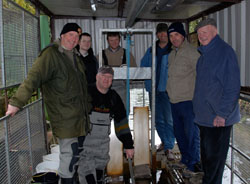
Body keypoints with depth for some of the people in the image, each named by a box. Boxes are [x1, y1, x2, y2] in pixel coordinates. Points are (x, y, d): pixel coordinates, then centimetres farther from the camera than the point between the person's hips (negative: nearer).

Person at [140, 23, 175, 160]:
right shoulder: (151, 51, 12)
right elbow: (143, 66, 18)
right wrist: (148, 83, 7)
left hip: (167, 90, -5)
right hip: (154, 89, 5)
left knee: (169, 119, -9)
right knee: (158, 119, 14)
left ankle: (168, 148, -1)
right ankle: (164, 141, 32)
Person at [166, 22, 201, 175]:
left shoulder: (191, 52, -11)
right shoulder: (172, 54, 15)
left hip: (189, 101, -9)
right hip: (174, 101, 9)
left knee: (191, 133, -3)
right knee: (179, 132, 18)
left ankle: (194, 164, 9)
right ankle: (185, 158, 34)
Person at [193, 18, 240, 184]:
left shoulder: (225, 51, -14)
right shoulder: (204, 53, 12)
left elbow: (232, 87, -18)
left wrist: (222, 114, -19)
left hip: (219, 117, -8)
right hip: (204, 115, 8)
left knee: (215, 156, 3)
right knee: (206, 153, 18)